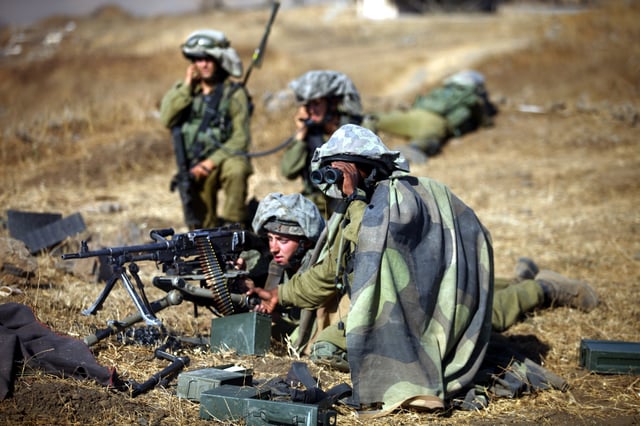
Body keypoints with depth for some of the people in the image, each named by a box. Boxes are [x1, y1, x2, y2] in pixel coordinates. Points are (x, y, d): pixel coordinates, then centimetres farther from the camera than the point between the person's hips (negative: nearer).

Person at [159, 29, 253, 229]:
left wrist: (213, 161, -20)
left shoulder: (234, 93, -3)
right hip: (194, 165, 3)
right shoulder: (182, 90, 9)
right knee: (202, 226, -4)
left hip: (224, 158, -3)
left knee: (236, 169, -37)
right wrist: (187, 87, -9)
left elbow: (241, 138, -9)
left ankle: (233, 225, -29)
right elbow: (167, 120, -10)